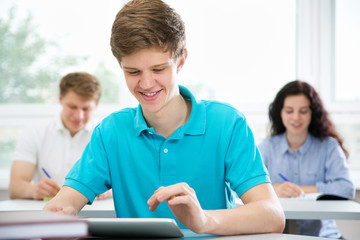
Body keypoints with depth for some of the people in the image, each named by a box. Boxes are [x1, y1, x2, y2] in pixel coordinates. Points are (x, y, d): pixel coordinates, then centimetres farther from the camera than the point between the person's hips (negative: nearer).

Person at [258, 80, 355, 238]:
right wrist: (274, 189, -24)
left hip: (320, 233, 0)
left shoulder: (329, 147, 6)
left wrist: (303, 190, -10)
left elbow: (347, 189, -8)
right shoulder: (267, 147, 10)